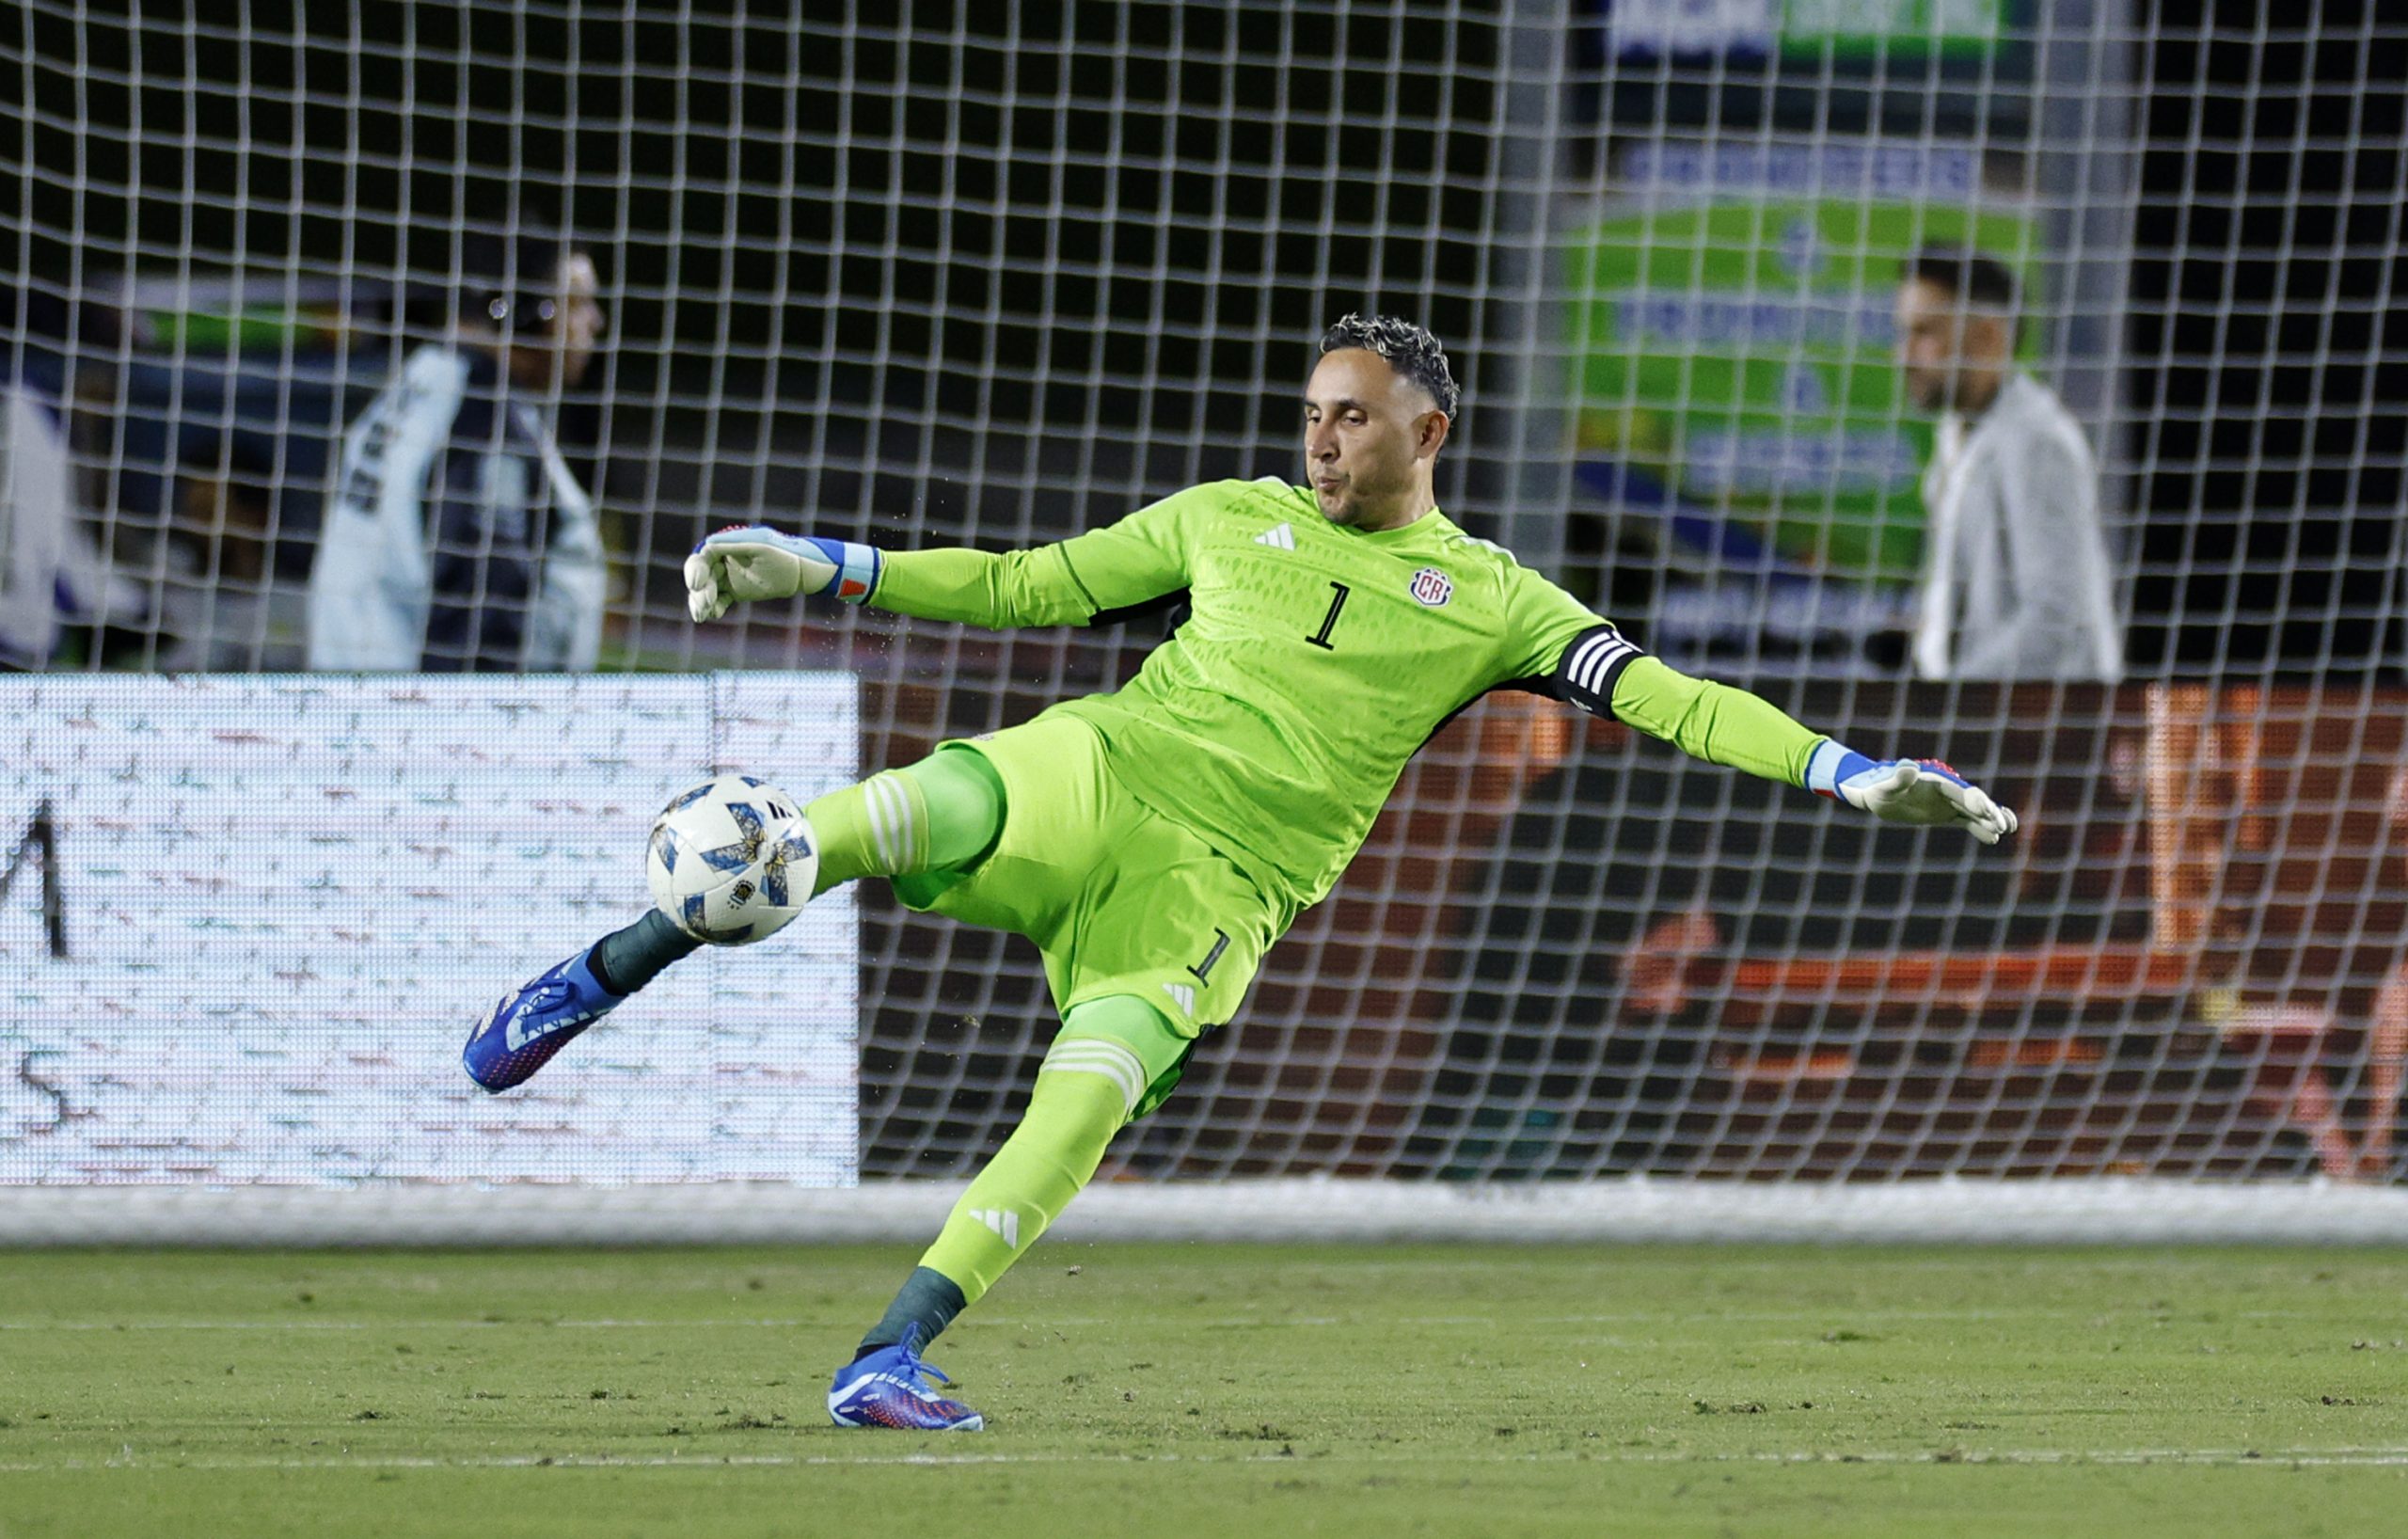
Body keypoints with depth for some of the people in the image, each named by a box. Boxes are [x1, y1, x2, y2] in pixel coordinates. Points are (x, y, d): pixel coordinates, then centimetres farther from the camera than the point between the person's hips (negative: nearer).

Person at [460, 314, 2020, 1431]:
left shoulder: (1488, 598, 11)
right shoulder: (1234, 518, 17)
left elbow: (1661, 695, 4)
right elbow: (1032, 583, 23)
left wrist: (1846, 772, -7)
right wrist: (826, 566, 18)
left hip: (1222, 889, -1)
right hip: (1102, 771, 1)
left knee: (1091, 1097, -27)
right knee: (922, 807, -32)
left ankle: (890, 1358, -27)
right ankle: (606, 978, -21)